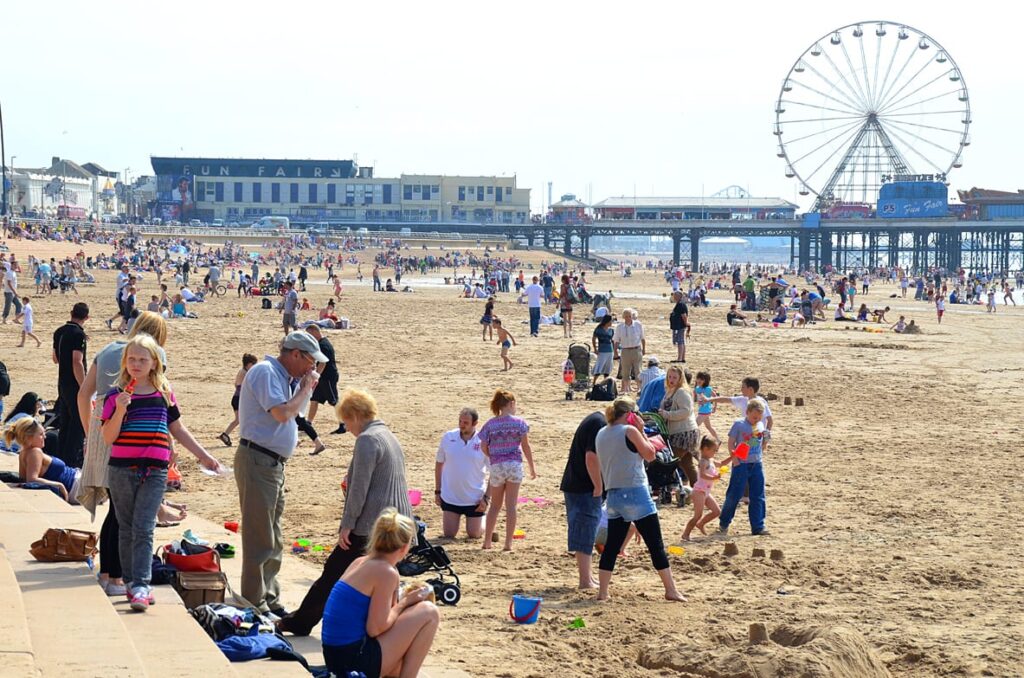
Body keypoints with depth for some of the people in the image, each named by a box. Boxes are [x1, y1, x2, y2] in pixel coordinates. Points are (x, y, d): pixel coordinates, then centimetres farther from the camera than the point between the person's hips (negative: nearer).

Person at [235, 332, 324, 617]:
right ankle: (255, 605, -3)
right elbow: (282, 412, -22)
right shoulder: (265, 372, -13)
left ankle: (270, 601, 25)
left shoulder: (281, 376, 17)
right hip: (258, 461, -10)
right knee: (260, 538, -7)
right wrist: (305, 388, -10)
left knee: (273, 541, 16)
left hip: (274, 463, 10)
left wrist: (305, 389, 12)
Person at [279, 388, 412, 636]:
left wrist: (347, 524, -14)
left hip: (370, 525, -9)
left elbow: (359, 488, -17)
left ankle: (301, 623, 7)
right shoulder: (390, 437, 17)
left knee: (333, 573, 0)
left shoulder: (367, 440, -13)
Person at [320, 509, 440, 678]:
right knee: (429, 613, -1)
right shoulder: (386, 572, -14)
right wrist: (405, 602, -4)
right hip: (356, 662, -9)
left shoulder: (361, 562, 10)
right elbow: (375, 629, -16)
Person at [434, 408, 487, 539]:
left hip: (475, 499, -2)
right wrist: (437, 491, 6)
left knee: (474, 535, 7)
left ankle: (483, 517, 40)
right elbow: (439, 464, 7)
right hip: (450, 497, 2)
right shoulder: (448, 437, -4)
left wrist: (486, 498, -10)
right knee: (449, 534, 6)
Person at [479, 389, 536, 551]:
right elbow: (526, 447, -2)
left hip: (496, 466, 2)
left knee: (495, 505, 16)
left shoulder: (490, 424, -1)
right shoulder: (519, 422, -4)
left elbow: (483, 447, 0)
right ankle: (508, 543, 0)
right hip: (514, 465, -2)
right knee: (511, 505, 2)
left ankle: (487, 541, 16)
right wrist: (532, 467, 7)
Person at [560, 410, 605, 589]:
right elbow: (592, 458, -26)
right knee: (585, 534, -5)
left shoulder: (595, 419, 14)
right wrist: (598, 487, -20)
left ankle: (587, 577, 25)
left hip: (574, 485, 10)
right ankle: (585, 581, -2)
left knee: (585, 534, 16)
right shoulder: (600, 425, -17)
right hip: (585, 488, -10)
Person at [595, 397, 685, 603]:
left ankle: (602, 592, 5)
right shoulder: (630, 431, -10)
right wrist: (641, 431, 4)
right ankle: (671, 590, 5)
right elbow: (650, 454, -1)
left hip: (614, 495, 6)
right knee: (655, 543, 1)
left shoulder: (601, 435, 10)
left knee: (612, 545, 9)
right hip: (635, 493, -6)